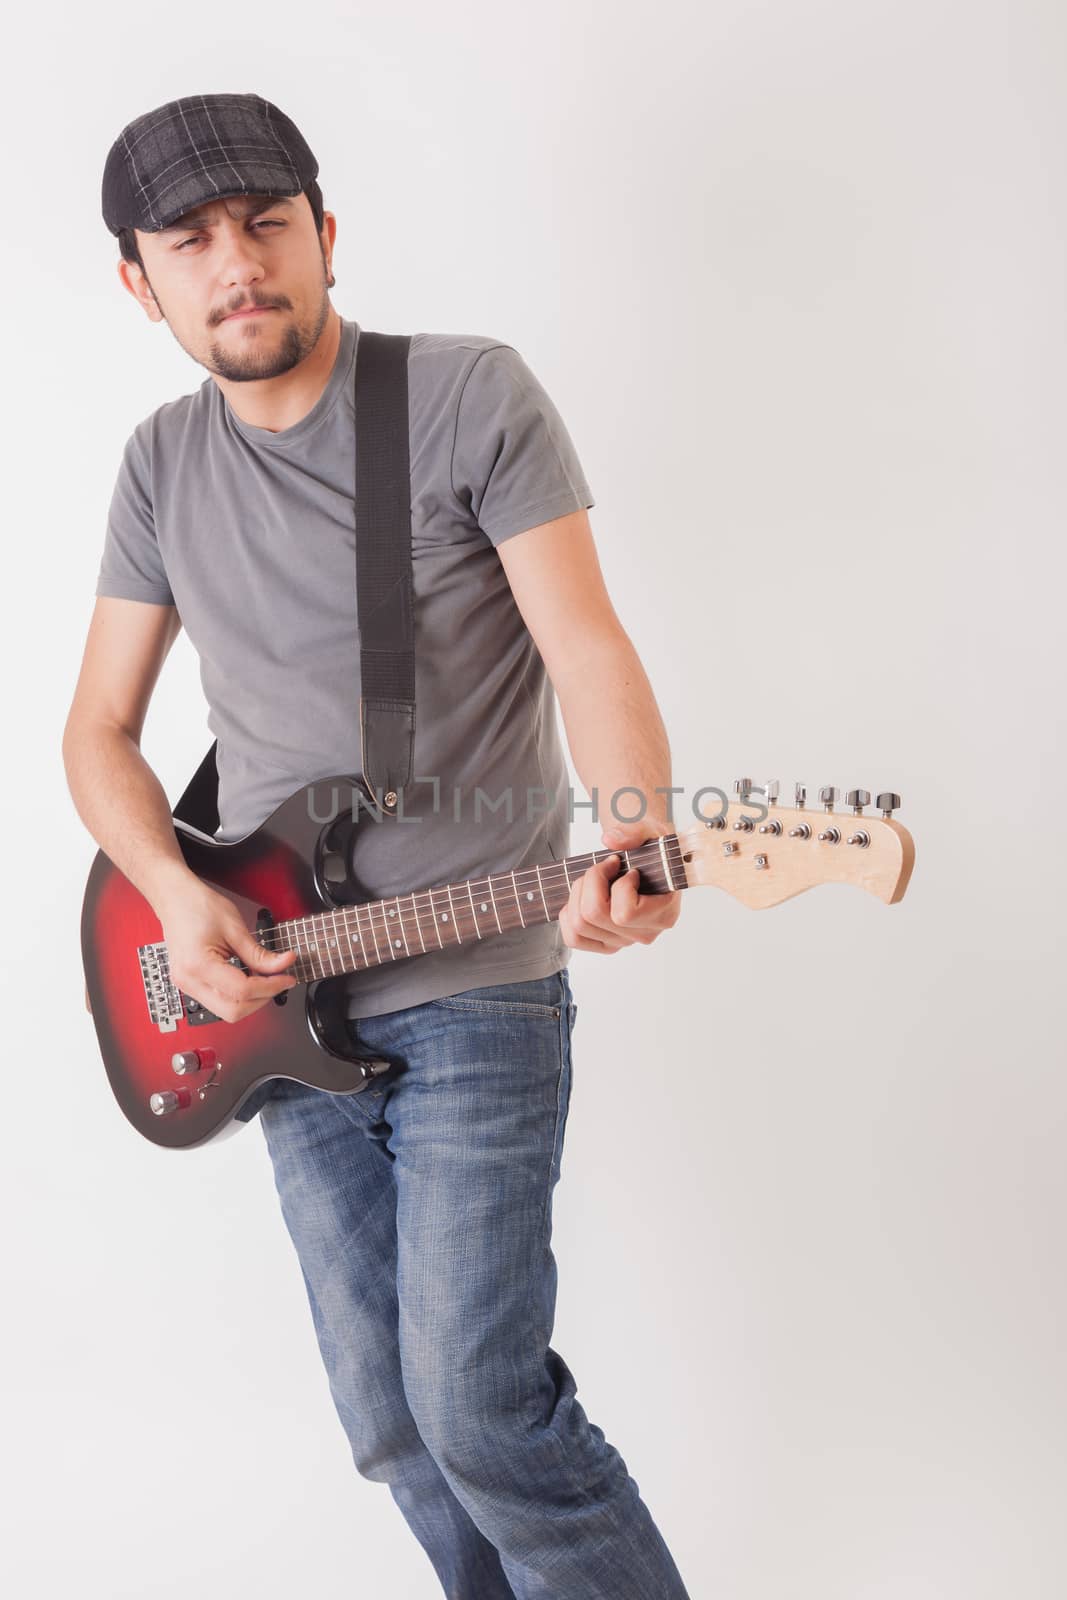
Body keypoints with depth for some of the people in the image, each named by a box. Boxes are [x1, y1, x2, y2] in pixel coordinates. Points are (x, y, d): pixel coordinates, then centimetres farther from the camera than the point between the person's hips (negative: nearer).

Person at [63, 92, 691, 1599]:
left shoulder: (473, 396, -7)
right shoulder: (163, 464, 7)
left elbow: (585, 648, -13)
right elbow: (101, 727, 11)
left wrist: (636, 835, -33)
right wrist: (175, 896, -8)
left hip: (477, 991, -5)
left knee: (475, 1403, -9)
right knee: (389, 1418, 13)